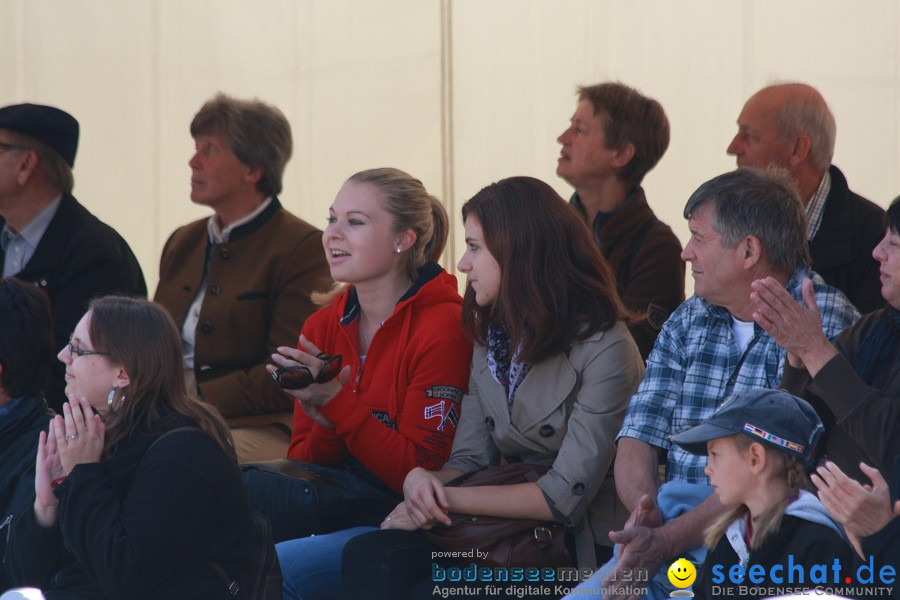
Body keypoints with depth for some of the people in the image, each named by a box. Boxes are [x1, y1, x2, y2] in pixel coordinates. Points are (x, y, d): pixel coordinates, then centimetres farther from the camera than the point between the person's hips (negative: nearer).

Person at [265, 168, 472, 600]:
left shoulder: (442, 326, -11)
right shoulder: (321, 328, 9)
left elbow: (422, 474, -14)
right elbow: (300, 466, 8)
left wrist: (337, 401, -20)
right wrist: (324, 424, -14)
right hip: (341, 508, 7)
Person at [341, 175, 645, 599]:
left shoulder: (604, 349, -12)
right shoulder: (492, 341, 13)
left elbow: (566, 497, -17)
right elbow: (469, 460, 11)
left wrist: (448, 499, -16)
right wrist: (423, 479, -13)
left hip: (581, 548, -7)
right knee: (368, 556, -22)